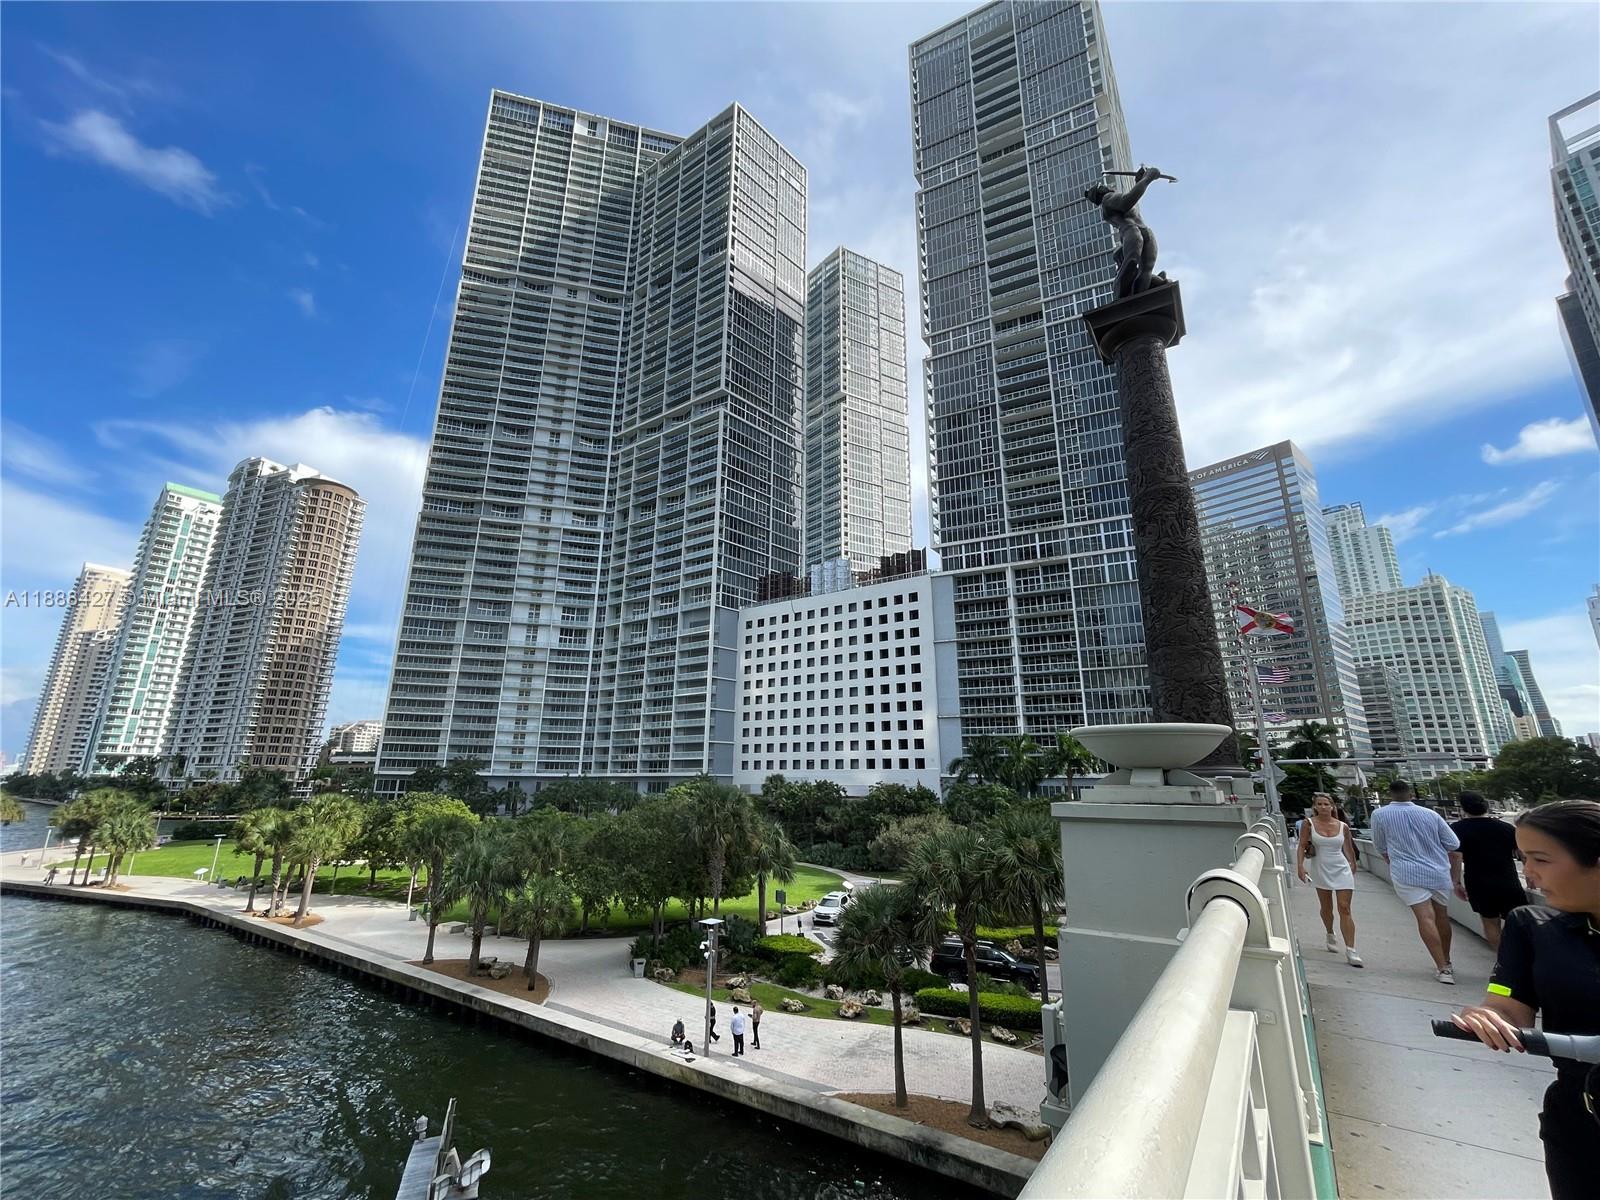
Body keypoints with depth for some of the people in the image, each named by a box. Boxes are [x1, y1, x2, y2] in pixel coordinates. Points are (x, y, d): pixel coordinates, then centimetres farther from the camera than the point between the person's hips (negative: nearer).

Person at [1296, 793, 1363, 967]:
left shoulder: (1343, 827, -2)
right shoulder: (1308, 823, -6)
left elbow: (1348, 848, 12)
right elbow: (1302, 846, -6)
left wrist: (1353, 867, 20)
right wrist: (1300, 866, -16)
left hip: (1342, 870, 0)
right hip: (1321, 871, 0)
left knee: (1345, 909, -6)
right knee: (1326, 908, 13)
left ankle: (1350, 951, -6)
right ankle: (1330, 935, 39)